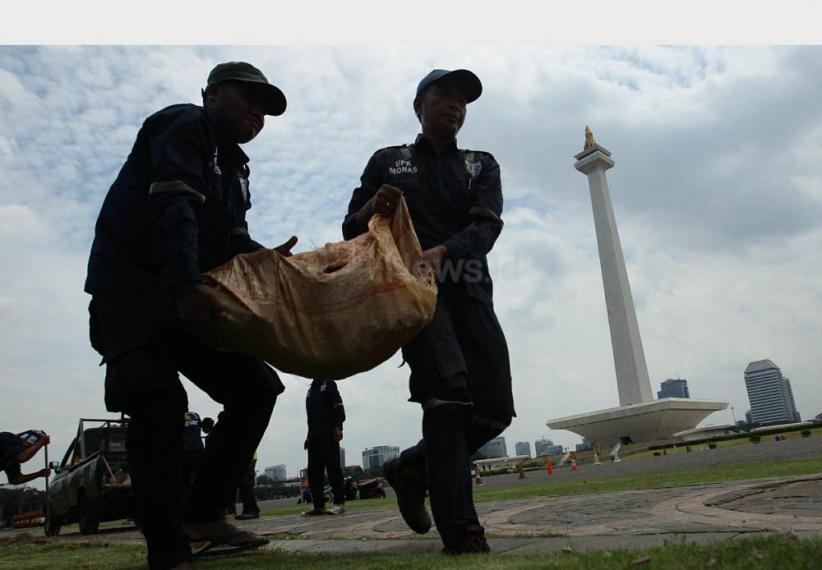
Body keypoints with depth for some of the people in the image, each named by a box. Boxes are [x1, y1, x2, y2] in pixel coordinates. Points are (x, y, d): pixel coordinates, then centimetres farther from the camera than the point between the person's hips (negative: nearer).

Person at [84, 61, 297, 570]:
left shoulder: (235, 167, 19)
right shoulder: (186, 125, -6)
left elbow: (232, 242, 9)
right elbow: (174, 209, -23)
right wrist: (187, 285, -34)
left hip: (189, 298, 9)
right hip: (130, 289, -9)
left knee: (256, 386, 3)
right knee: (159, 402, -19)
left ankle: (203, 514, 9)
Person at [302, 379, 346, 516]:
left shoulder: (329, 384, 5)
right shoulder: (310, 390, 24)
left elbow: (338, 406, -5)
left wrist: (338, 427, -17)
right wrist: (309, 436, 16)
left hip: (329, 434, -7)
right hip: (314, 436, 7)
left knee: (333, 467, -9)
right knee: (314, 470, 1)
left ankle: (339, 503, -8)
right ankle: (319, 505, 4)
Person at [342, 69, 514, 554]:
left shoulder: (482, 165, 19)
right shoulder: (388, 161, 16)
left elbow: (486, 225, -2)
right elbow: (352, 231, 12)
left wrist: (440, 252, -22)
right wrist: (372, 209, -12)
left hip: (469, 289, 4)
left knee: (494, 410, -4)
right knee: (448, 387, -25)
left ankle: (413, 467, 20)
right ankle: (460, 530, -20)